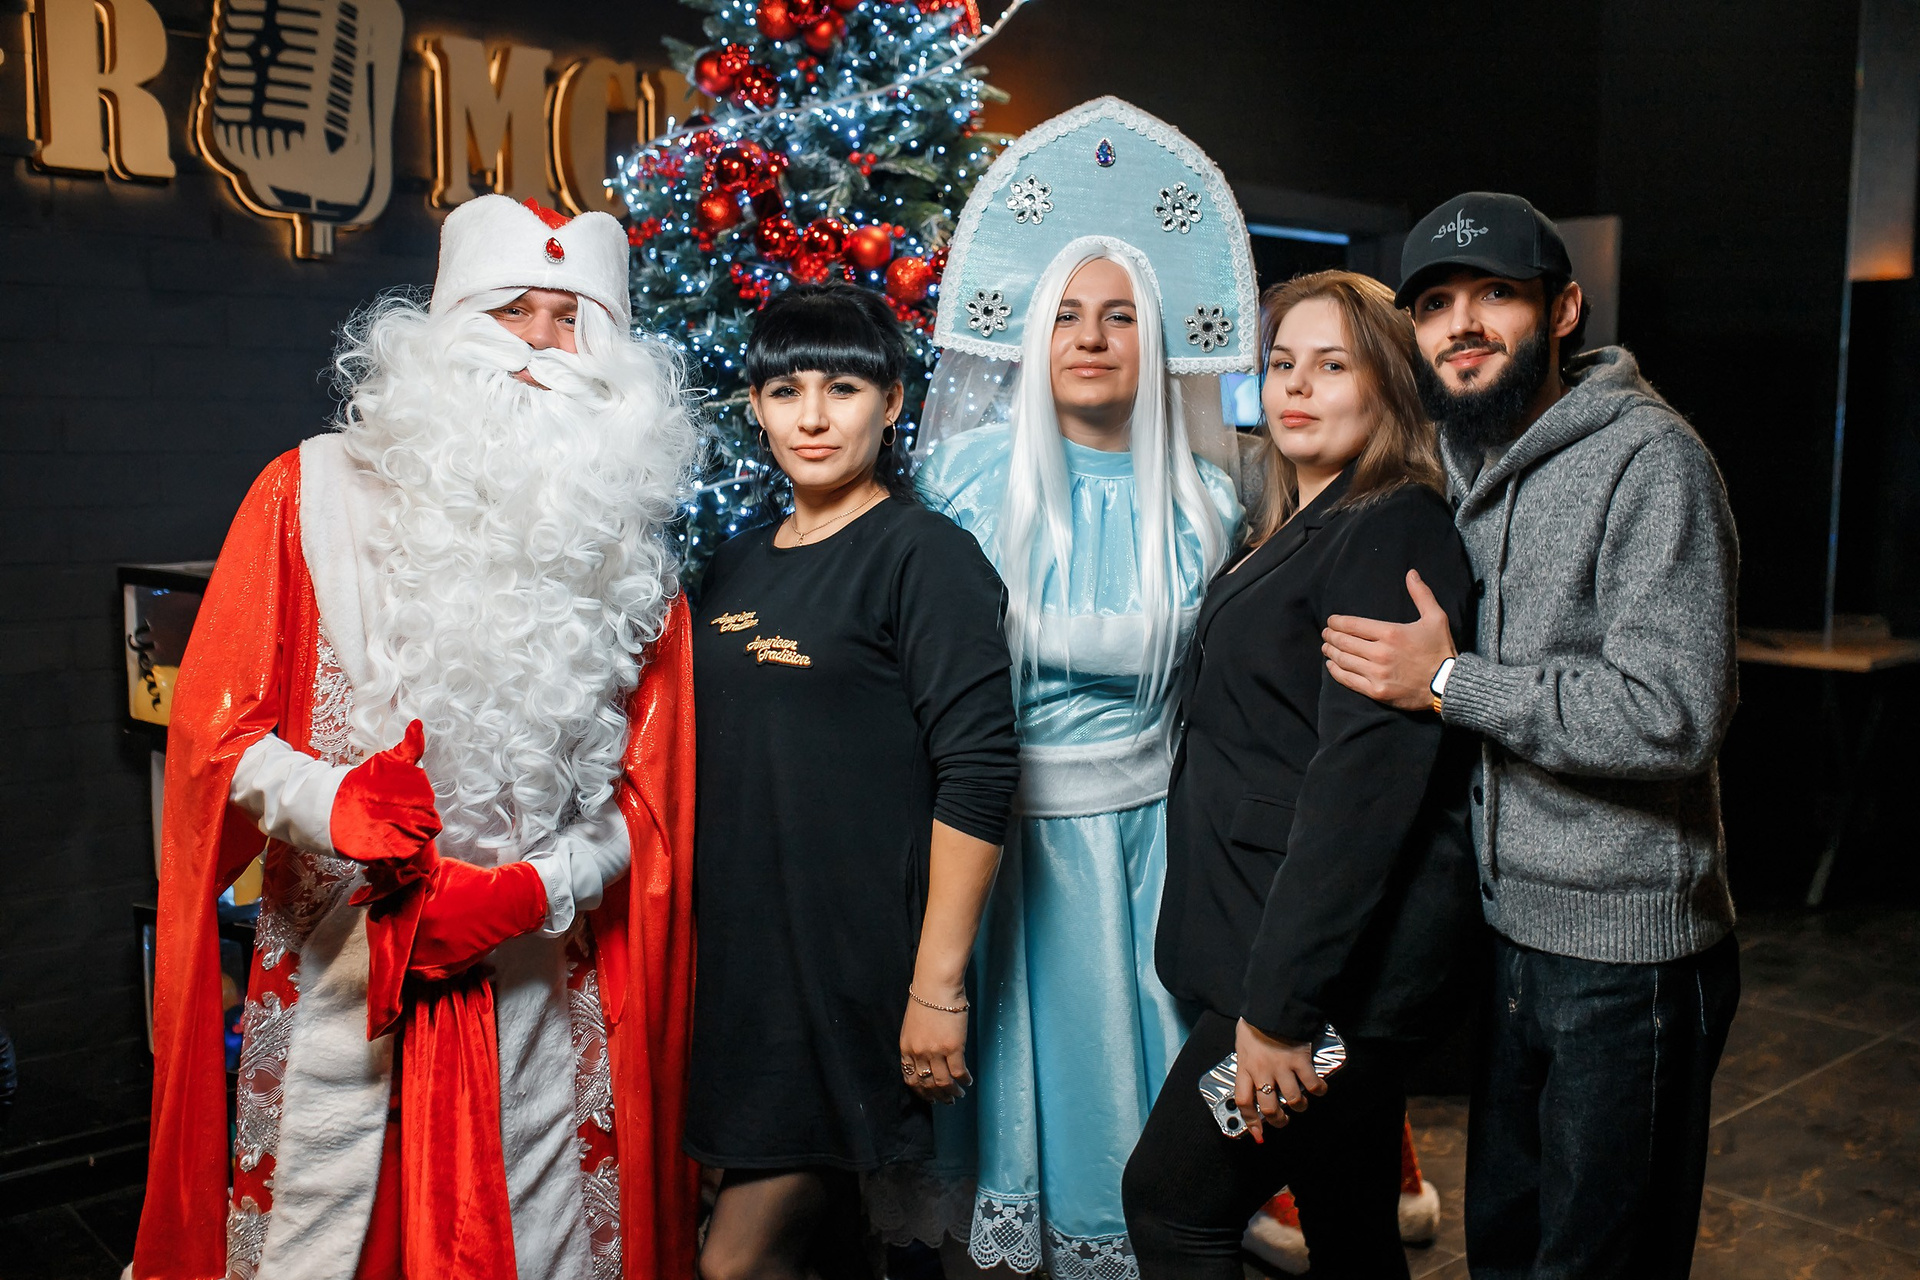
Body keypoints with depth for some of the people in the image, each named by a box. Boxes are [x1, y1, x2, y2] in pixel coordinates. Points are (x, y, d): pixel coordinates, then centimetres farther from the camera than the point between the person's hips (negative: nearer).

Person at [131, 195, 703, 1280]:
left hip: (537, 985, 1)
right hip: (340, 975, -1)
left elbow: (648, 793, 6)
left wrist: (531, 890, -9)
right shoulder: (317, 490, 3)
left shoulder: (625, 537, 6)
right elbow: (219, 722, 1)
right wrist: (334, 804, -18)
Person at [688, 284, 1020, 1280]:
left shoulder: (924, 554, -9)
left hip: (855, 970, -6)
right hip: (738, 961, 7)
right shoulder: (737, 565, 12)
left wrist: (937, 987, -18)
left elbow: (978, 772, -16)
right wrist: (693, 948, 12)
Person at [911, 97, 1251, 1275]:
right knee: (1018, 1035, 10)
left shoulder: (1202, 505, -1)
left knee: (1127, 1041, 11)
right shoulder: (971, 471, -4)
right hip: (994, 815, -1)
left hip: (1140, 822, 1)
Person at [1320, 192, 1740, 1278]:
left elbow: (1674, 716, -25)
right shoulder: (1455, 468, 11)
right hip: (1504, 932, 8)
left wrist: (1451, 682, -21)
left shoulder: (1648, 458, -15)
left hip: (1626, 954, -7)